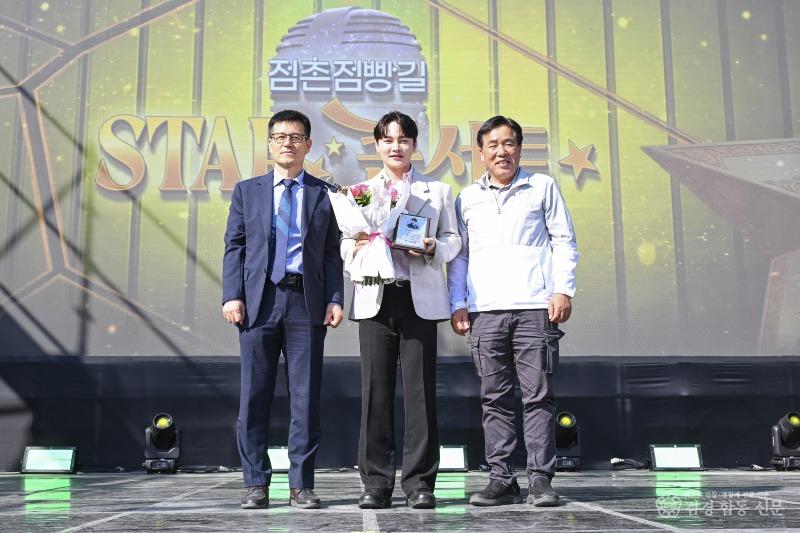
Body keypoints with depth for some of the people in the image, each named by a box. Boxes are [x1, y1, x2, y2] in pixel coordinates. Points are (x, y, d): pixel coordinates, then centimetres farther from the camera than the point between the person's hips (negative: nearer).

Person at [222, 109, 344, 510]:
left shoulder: (324, 194, 12)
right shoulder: (247, 191, 14)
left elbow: (333, 253, 9)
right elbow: (234, 247, 9)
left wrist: (335, 299, -3)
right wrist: (232, 295, -3)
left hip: (307, 302, 0)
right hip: (259, 300, 1)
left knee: (306, 397, 1)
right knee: (254, 397, 2)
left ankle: (301, 485, 10)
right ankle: (256, 484, 11)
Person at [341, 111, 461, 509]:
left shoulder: (437, 190, 16)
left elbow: (454, 240, 10)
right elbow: (345, 243, 13)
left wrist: (433, 247, -11)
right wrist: (355, 247, -10)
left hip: (421, 298, -1)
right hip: (375, 298, 1)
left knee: (420, 390, -2)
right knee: (375, 389, -1)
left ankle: (419, 482, 5)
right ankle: (376, 483, 6)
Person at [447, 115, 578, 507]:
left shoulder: (543, 187, 11)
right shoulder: (467, 198, 16)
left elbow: (564, 241, 8)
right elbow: (459, 255, 17)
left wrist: (563, 289, -3)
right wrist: (457, 304, 8)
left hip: (535, 307, -2)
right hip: (484, 311, 2)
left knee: (538, 395, -3)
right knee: (494, 398, 3)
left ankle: (540, 478, 2)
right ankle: (501, 479, 8)